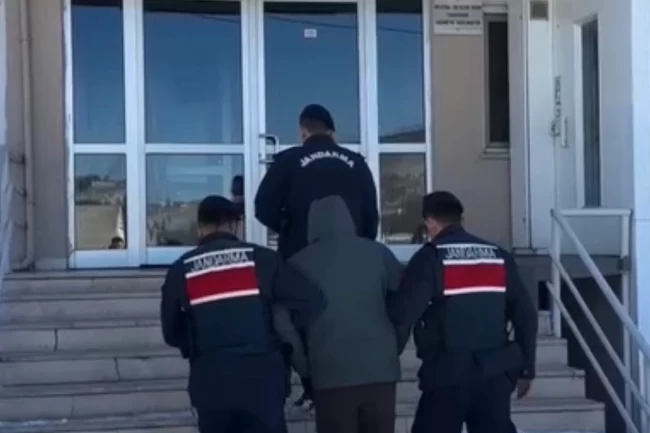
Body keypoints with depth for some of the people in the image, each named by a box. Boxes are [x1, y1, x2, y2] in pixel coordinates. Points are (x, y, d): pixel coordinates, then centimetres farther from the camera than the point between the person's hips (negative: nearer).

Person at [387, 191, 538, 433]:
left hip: (448, 375, -4)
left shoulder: (430, 258, -7)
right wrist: (526, 368, 15)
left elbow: (403, 312, -17)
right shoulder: (498, 256, 9)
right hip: (495, 373, 5)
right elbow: (525, 315, 8)